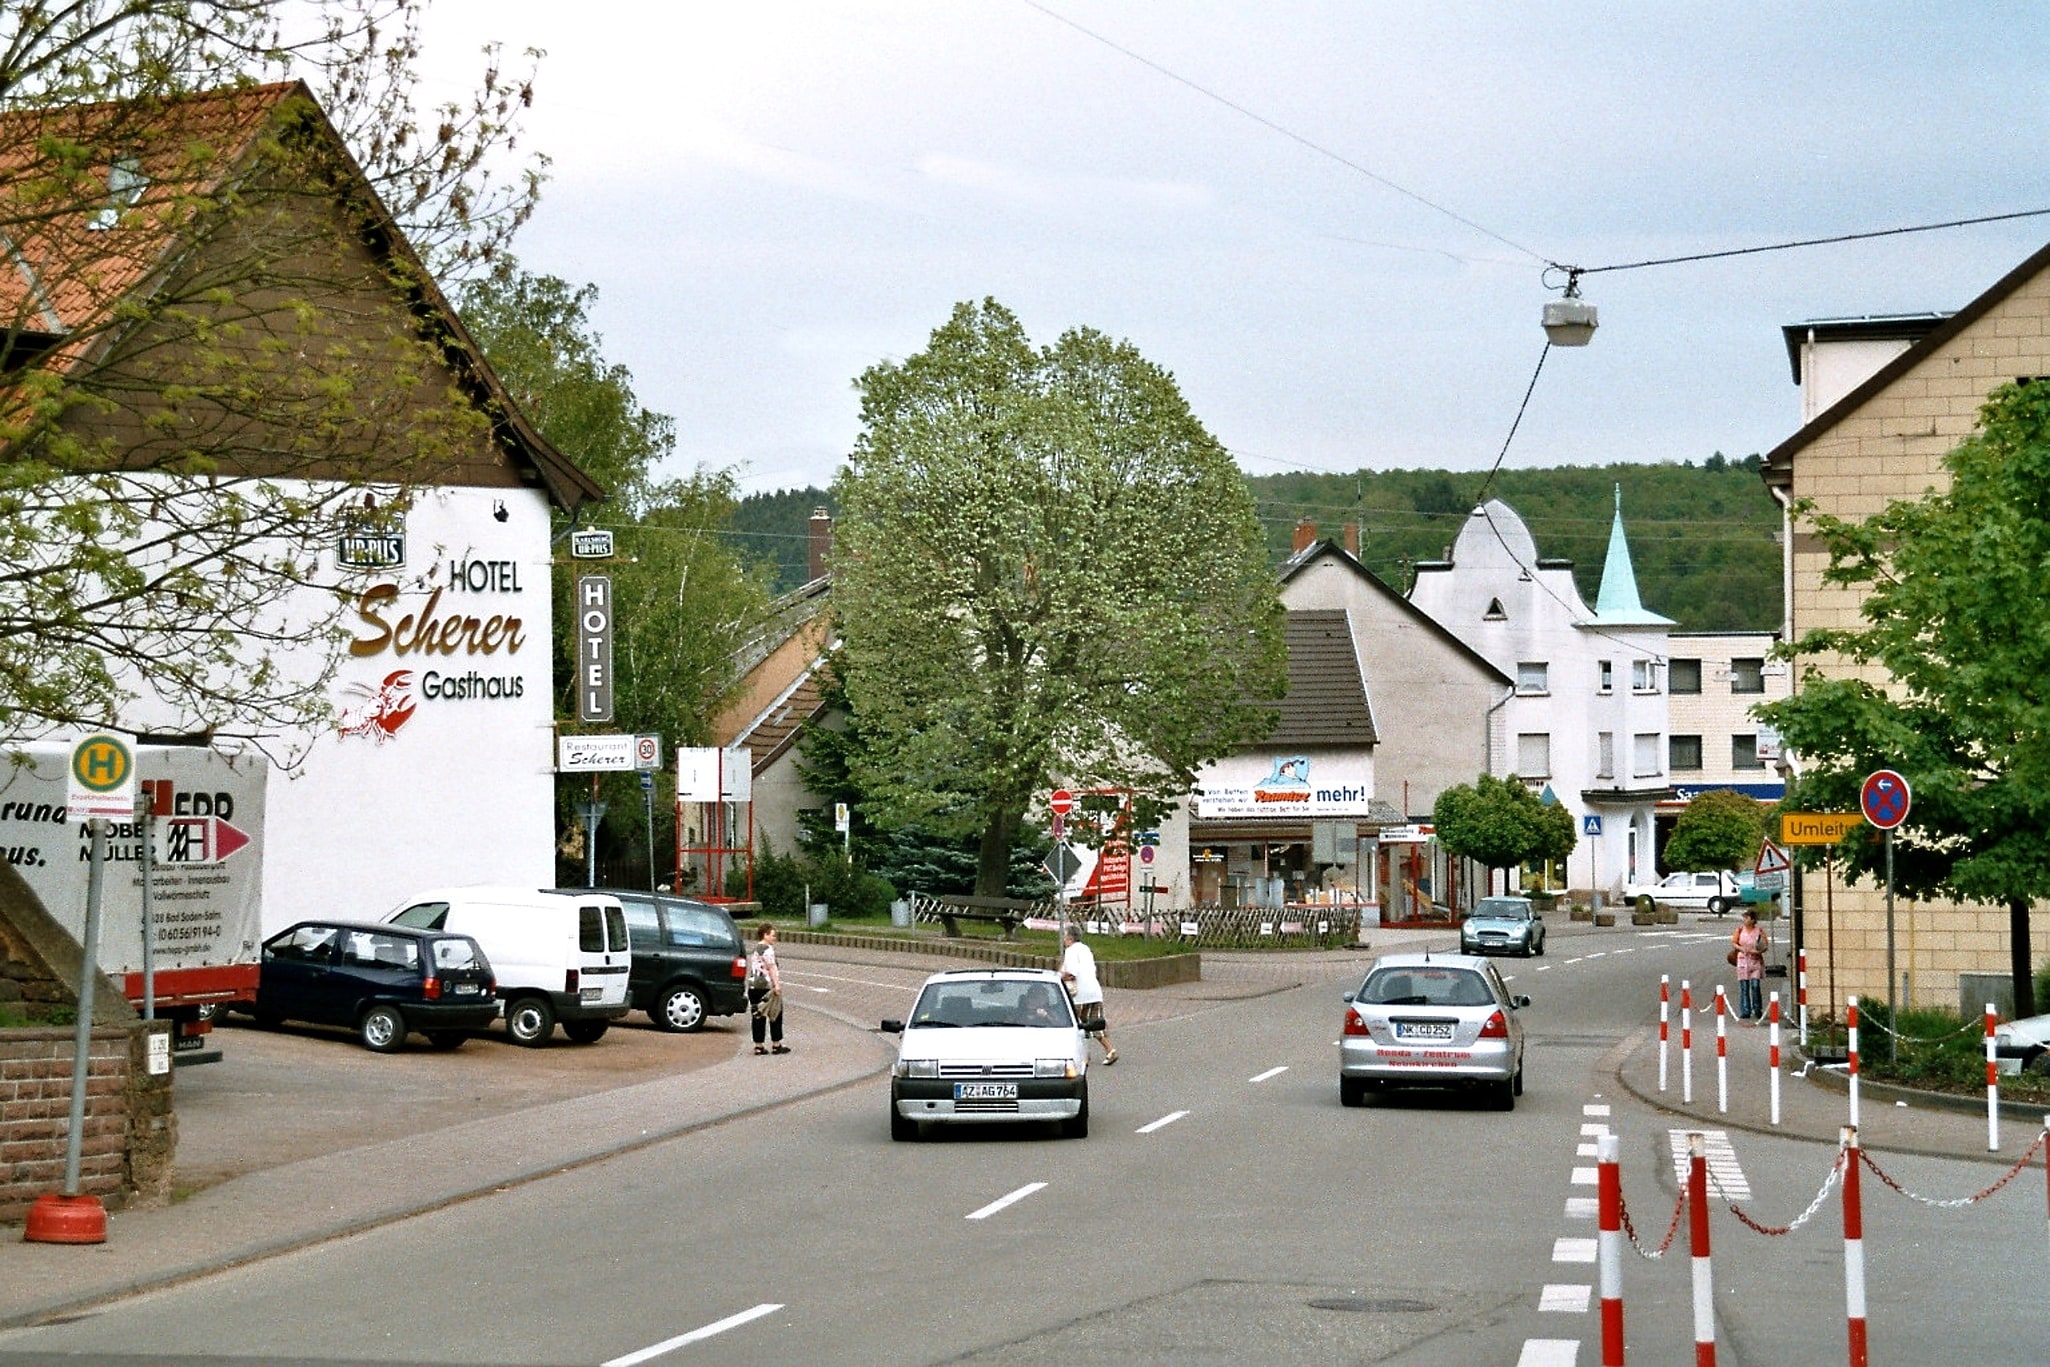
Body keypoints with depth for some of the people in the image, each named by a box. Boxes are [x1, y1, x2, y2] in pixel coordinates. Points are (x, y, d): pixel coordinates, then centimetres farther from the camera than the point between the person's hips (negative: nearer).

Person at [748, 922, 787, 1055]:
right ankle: (776, 1045, 5)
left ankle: (758, 1046, 6)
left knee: (757, 1016, 7)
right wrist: (776, 985, -21)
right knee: (775, 1015, 3)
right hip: (767, 986, -8)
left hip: (753, 987, 8)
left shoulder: (753, 950, 17)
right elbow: (771, 968, -17)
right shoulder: (767, 949, -9)